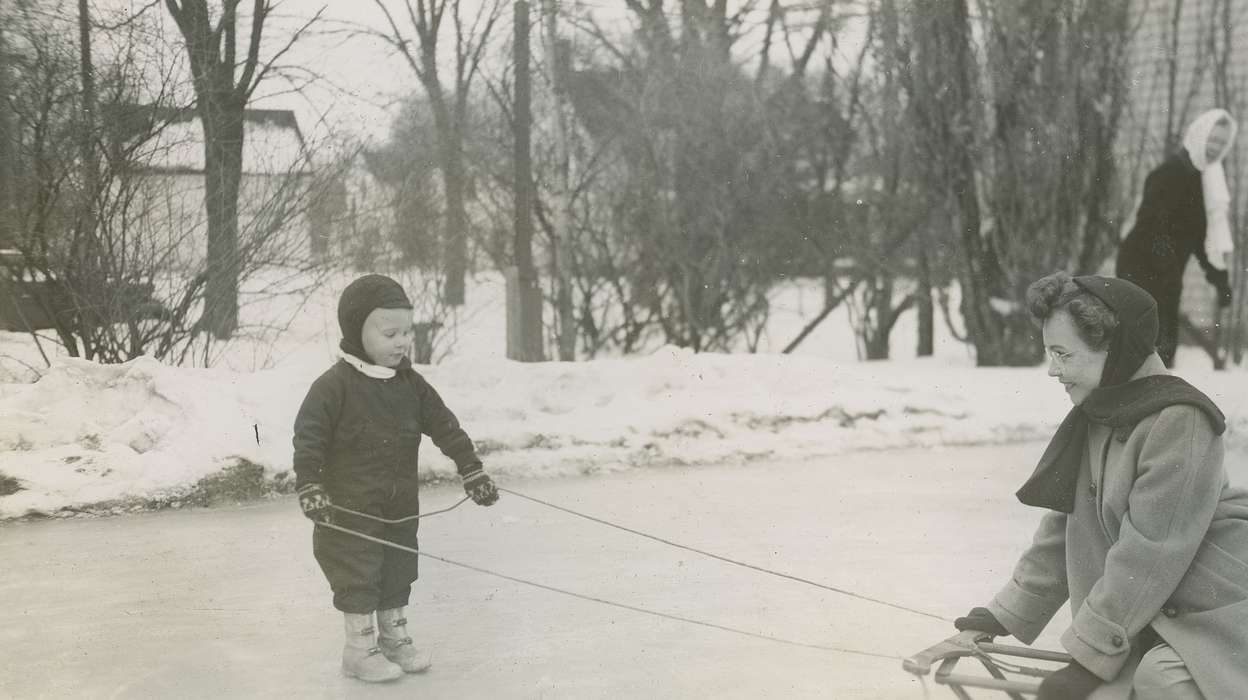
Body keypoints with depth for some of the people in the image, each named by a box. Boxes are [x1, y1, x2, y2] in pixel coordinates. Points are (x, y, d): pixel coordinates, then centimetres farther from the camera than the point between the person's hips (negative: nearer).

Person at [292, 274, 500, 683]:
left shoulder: (410, 384, 3)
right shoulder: (334, 386, -15)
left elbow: (445, 426, 7)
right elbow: (308, 438, -16)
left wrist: (472, 471, 5)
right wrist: (309, 488, -22)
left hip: (401, 506, 6)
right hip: (350, 509, -6)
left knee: (398, 572, 15)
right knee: (359, 576, 1)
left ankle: (394, 639, 30)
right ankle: (360, 649, 13)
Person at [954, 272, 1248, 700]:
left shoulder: (1178, 423, -23)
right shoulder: (1099, 418, 4)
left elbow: (1148, 555, -24)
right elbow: (1066, 525, 9)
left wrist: (1090, 656, -21)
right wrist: (1008, 612, 7)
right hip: (1158, 615, 8)